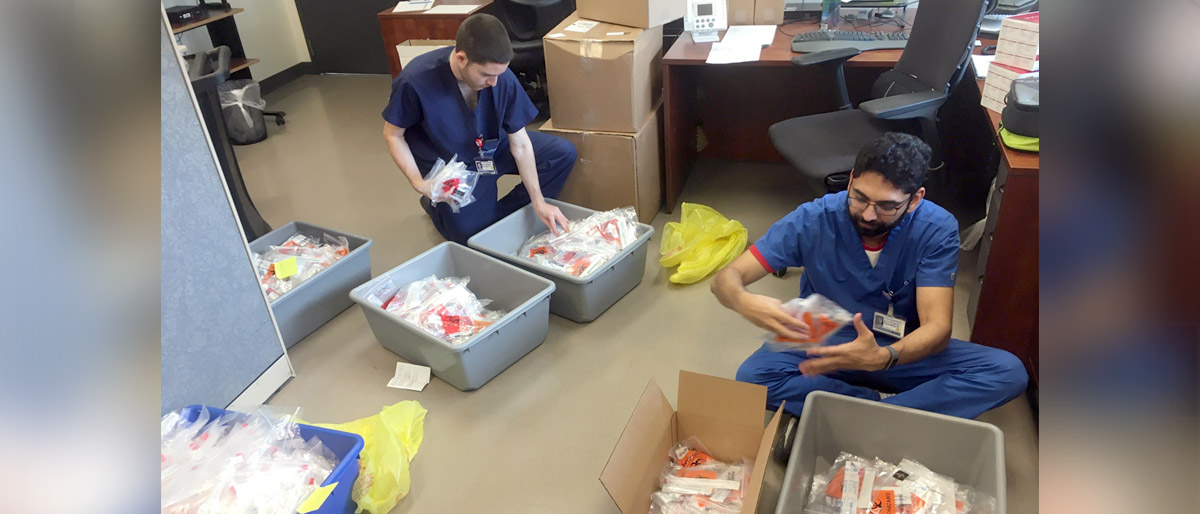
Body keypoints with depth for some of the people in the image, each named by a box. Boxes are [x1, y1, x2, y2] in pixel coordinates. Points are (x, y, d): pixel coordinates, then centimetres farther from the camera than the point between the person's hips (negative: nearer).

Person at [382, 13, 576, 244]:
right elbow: (392, 134, -14)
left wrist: (539, 202, -17)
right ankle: (436, 205, 23)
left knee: (563, 152, -9)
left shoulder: (501, 76, -24)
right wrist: (419, 183, -26)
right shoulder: (415, 82, -31)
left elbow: (520, 144, -15)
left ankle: (504, 213, 0)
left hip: (494, 148, 4)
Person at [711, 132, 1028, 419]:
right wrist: (744, 302, -45)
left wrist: (882, 357, -44)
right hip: (823, 345, -1)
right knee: (752, 376, -30)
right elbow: (727, 277, -18)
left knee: (1008, 372, -22)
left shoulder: (936, 230, -16)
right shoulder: (814, 220, -17)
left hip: (902, 350, 2)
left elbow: (937, 327, -21)